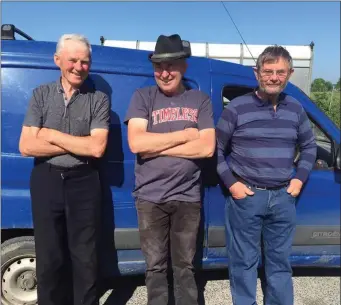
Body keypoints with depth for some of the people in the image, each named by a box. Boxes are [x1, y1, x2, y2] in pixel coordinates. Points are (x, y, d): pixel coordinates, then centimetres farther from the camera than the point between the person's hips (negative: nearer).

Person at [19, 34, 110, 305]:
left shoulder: (99, 99, -3)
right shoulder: (41, 94, 2)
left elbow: (97, 148, -13)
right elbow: (26, 146, -6)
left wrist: (52, 135, -9)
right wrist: (79, 145, -11)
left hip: (83, 182, -1)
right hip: (46, 181, 2)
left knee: (84, 258, 9)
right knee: (49, 257, 15)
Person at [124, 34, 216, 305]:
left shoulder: (200, 100, 3)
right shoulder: (142, 97, 1)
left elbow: (207, 148, -9)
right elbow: (136, 143, -14)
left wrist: (156, 147, -12)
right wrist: (185, 134, -10)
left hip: (188, 197, 1)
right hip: (150, 197, 0)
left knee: (185, 267, 15)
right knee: (156, 267, 13)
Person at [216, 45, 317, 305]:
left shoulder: (295, 109, 7)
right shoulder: (237, 107, -6)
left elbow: (309, 146, 18)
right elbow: (216, 149, -2)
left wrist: (299, 178, 5)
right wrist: (231, 183, -9)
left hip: (283, 197, 4)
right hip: (246, 197, -3)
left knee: (280, 261, 16)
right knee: (244, 261, 7)